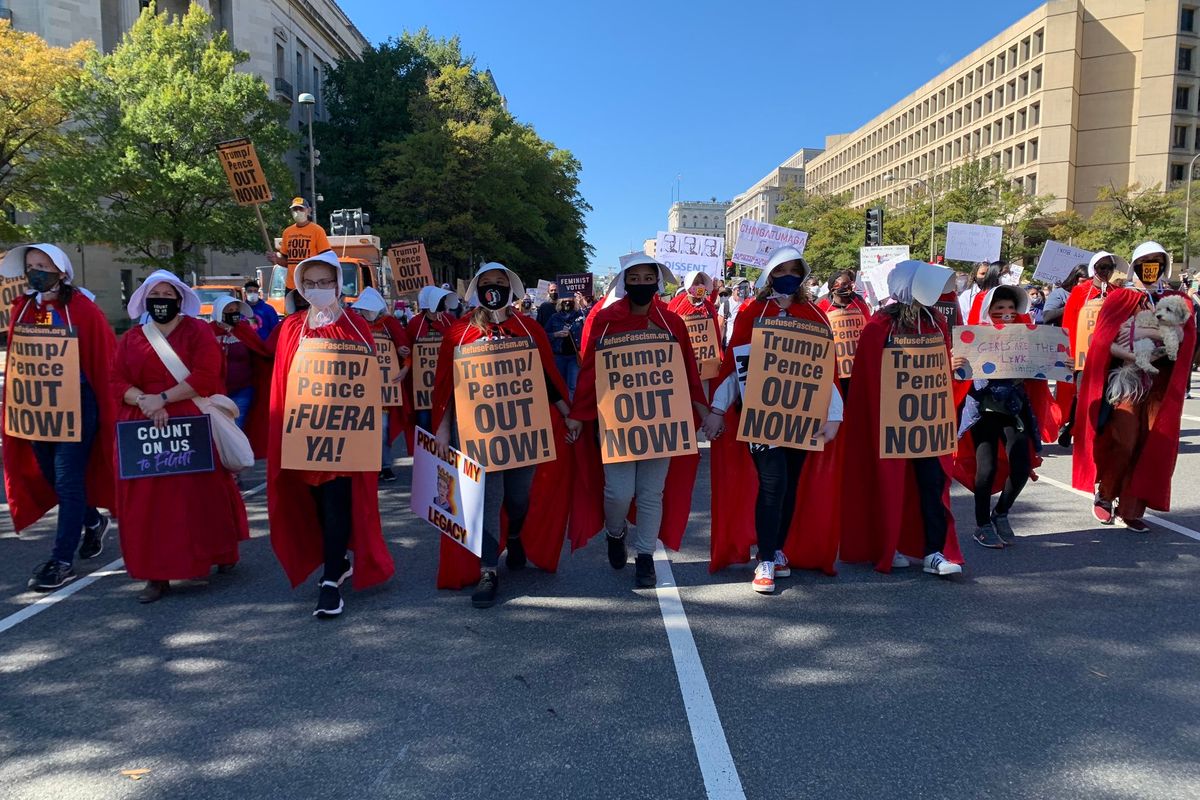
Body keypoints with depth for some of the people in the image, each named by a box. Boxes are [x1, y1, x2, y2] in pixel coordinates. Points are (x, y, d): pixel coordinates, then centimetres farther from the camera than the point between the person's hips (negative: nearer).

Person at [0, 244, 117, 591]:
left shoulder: (83, 310, -11)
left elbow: (105, 361, -9)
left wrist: (106, 411, -11)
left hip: (76, 405, -6)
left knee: (67, 481, -4)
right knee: (51, 477, 16)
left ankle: (62, 560, 3)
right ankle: (92, 521, 41)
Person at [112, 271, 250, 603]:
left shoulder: (198, 331, 1)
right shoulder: (131, 339, 12)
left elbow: (205, 378, -10)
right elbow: (117, 382, 6)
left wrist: (163, 398, -16)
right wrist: (143, 399, -14)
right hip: (143, 428, 3)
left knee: (201, 494, 3)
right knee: (148, 500, 1)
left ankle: (221, 553, 26)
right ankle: (156, 574, 7)